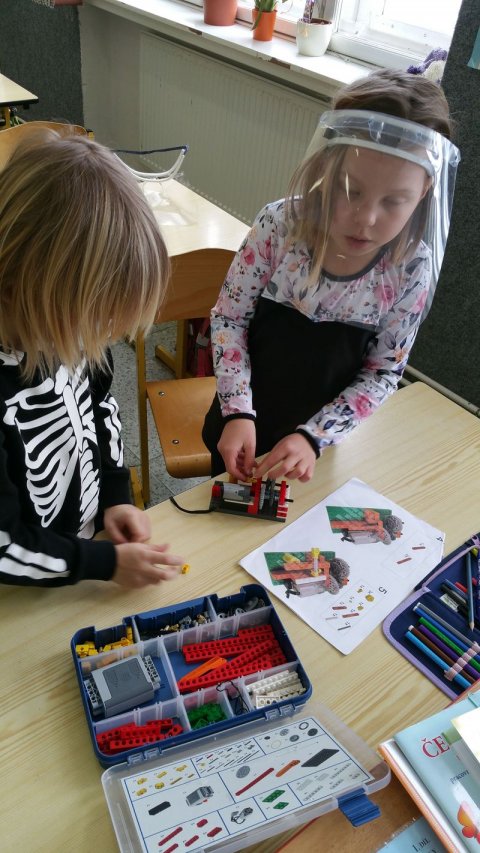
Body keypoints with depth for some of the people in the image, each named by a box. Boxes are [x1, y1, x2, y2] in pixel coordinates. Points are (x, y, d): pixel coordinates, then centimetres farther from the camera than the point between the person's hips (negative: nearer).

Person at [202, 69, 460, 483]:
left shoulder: (411, 269, -20)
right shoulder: (280, 225, -23)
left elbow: (383, 373, -12)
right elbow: (229, 316, -14)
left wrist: (314, 436, -22)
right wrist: (237, 412, -22)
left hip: (325, 436, 1)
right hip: (245, 421, 0)